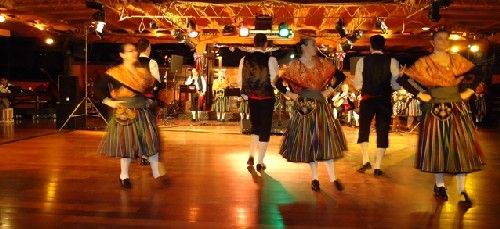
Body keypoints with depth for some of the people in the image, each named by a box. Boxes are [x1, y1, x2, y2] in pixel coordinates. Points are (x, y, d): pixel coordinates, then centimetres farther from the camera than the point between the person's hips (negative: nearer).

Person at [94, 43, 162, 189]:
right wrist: (109, 102, -12)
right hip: (125, 113, -4)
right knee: (126, 143, 4)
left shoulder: (143, 72, 7)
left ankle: (156, 173, 15)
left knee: (152, 141, 3)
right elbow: (99, 88, -4)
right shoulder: (115, 73, -6)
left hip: (143, 112, 4)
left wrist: (150, 100, 4)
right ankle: (124, 176, 20)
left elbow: (152, 88, 18)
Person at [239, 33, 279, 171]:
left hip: (252, 98, 4)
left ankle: (251, 156, 19)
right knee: (265, 128, 7)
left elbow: (241, 80, 3)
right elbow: (275, 80, -11)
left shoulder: (244, 59, -3)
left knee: (255, 125, 23)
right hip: (267, 98, -4)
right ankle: (260, 162, 12)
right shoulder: (271, 60, -14)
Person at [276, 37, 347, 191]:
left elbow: (341, 76, 9)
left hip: (321, 107, 2)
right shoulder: (295, 66, -1)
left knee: (326, 139, -1)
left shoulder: (322, 63, 5)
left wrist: (330, 90, 1)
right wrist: (290, 94, -7)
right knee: (307, 141, 3)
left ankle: (333, 177, 7)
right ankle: (315, 178, 15)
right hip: (304, 108, -1)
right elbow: (279, 83, -1)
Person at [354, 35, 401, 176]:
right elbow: (396, 85, -4)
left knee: (364, 129, 16)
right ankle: (377, 167, 9)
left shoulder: (362, 61, -4)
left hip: (367, 99, 0)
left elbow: (357, 85, -4)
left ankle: (366, 161, 3)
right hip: (385, 101, 1)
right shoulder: (392, 61, -4)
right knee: (382, 132, 8)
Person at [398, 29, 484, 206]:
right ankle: (439, 185, 21)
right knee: (438, 148, 4)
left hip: (458, 110, 3)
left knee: (462, 148, 1)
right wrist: (419, 94, -9)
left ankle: (462, 190, 10)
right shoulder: (424, 63, -4)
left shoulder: (457, 60, 7)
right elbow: (403, 79, -6)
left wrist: (469, 91, 7)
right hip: (436, 111, -3)